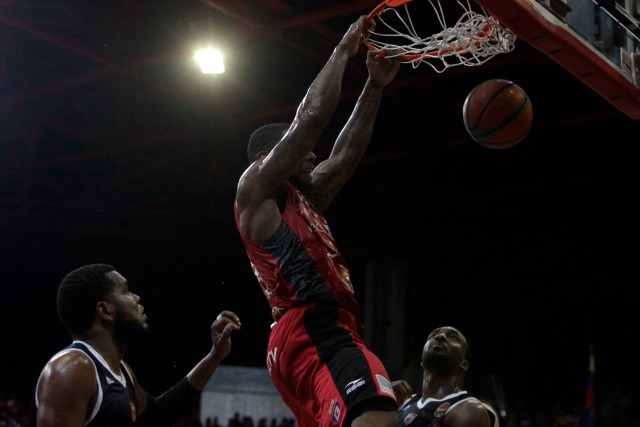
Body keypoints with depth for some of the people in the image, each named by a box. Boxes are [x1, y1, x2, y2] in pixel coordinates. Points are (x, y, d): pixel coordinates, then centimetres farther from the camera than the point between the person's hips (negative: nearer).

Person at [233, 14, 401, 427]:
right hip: (313, 333, -11)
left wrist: (375, 85, 27)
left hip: (325, 335, 11)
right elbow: (310, 118, -1)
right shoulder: (256, 190, 6)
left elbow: (345, 156, 32)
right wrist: (343, 51, 10)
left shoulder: (302, 199, 31)